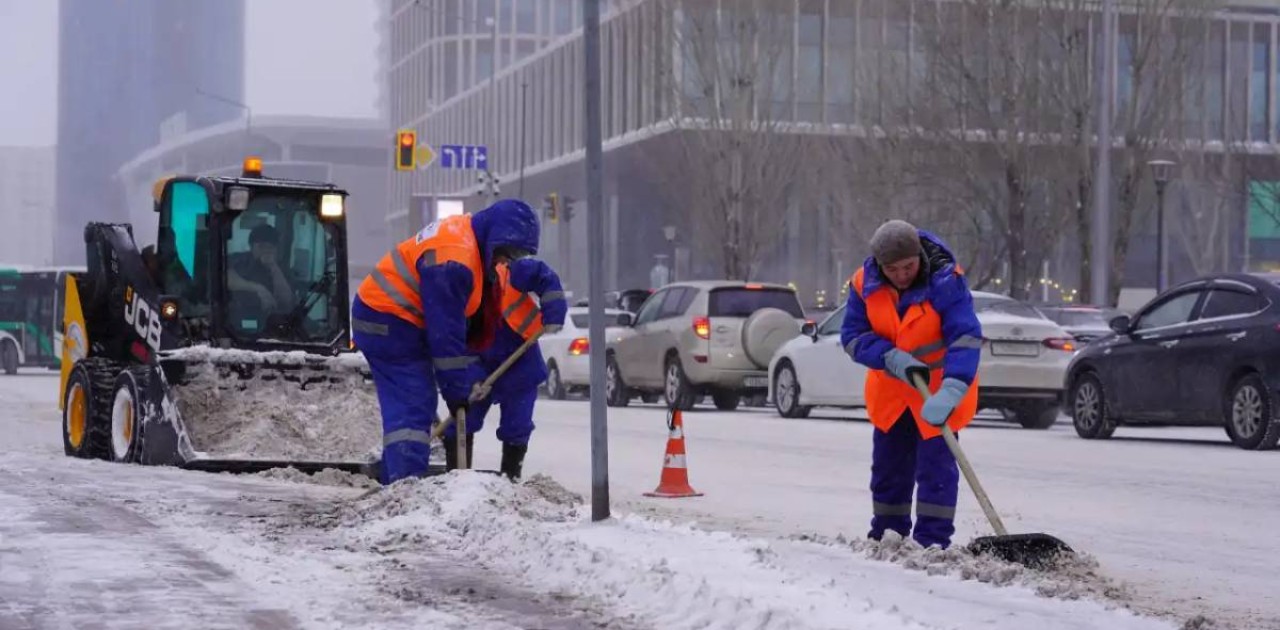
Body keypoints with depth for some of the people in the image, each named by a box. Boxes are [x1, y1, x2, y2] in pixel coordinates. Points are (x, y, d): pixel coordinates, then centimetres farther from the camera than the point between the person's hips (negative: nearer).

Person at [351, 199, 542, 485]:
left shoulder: (467, 234, 6)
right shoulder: (453, 261, -27)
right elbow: (445, 331, -23)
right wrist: (456, 389, -15)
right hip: (388, 324, -10)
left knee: (405, 407, 14)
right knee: (412, 407, -14)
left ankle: (393, 481, 20)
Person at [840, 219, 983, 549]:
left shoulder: (946, 281, -26)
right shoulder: (865, 283, -15)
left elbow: (966, 337, -34)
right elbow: (852, 335, -11)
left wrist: (949, 392, -46)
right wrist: (893, 359, -29)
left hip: (938, 389, -4)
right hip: (891, 388, 5)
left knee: (936, 466, -9)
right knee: (888, 465, 15)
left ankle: (932, 543, -4)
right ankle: (887, 535, 30)